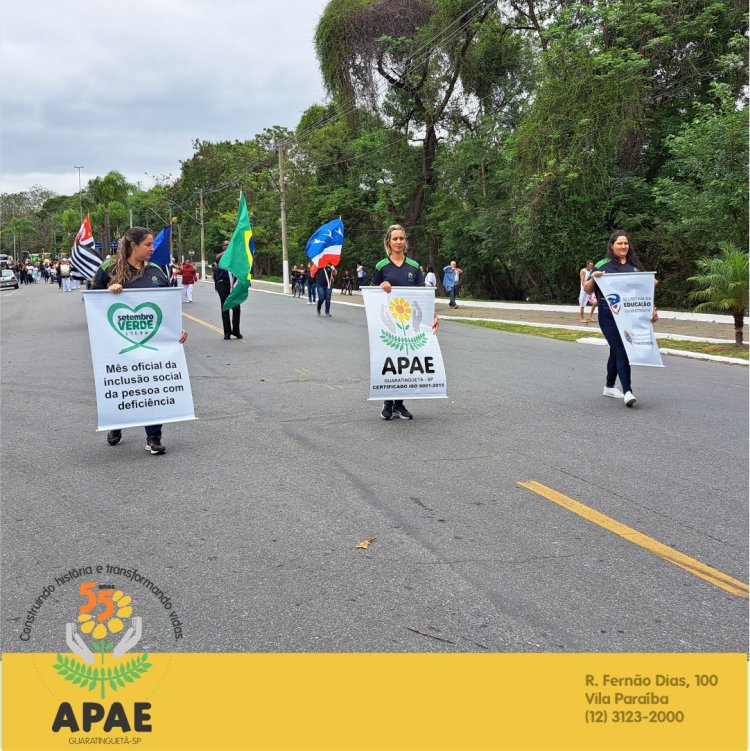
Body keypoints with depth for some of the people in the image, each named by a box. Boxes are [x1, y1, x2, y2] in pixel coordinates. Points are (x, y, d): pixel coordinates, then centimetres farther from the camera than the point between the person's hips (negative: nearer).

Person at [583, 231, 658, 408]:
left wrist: (652, 308, 4)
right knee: (622, 351, -13)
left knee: (616, 351, 14)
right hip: (609, 315, -4)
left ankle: (609, 387, 29)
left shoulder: (635, 265, 12)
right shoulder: (603, 265, -1)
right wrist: (593, 278, -20)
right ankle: (627, 392, -17)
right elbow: (587, 290, 0)